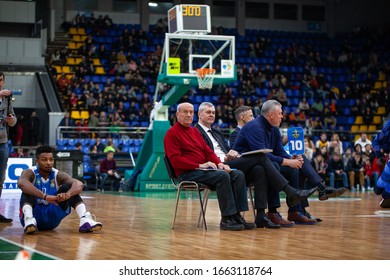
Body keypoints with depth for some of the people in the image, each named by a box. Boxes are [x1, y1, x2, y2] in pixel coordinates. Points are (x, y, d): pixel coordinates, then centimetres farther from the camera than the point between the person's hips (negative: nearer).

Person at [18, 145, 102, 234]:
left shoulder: (58, 175, -2)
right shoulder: (30, 173, -10)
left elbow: (79, 184, -21)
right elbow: (21, 183, -37)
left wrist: (68, 194, -44)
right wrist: (45, 196, -49)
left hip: (52, 219, 3)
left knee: (69, 186, -12)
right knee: (27, 190, -27)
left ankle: (85, 220, -32)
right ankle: (29, 220, -52)